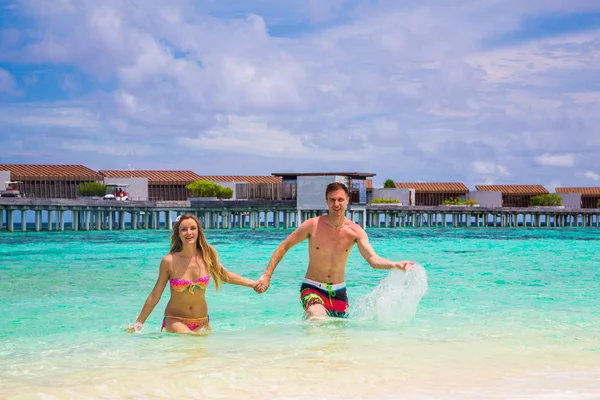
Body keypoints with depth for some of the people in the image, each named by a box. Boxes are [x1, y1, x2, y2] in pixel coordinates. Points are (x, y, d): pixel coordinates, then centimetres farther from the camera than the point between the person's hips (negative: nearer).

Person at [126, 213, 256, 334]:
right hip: (175, 320, -5)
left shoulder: (207, 256, -5)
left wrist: (253, 283, 13)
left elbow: (225, 275, 14)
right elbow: (155, 295, -4)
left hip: (201, 322, 5)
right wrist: (138, 323, -1)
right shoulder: (169, 261, -12)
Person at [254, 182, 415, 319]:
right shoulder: (312, 225, -12)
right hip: (312, 288, -3)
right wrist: (267, 276, -7)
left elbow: (373, 260, -20)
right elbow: (284, 247, -1)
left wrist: (396, 264, -41)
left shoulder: (355, 231, -8)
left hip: (338, 291, 3)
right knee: (318, 320, -29)